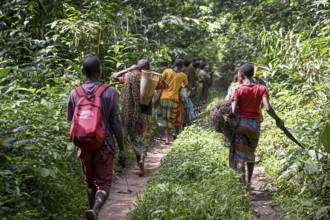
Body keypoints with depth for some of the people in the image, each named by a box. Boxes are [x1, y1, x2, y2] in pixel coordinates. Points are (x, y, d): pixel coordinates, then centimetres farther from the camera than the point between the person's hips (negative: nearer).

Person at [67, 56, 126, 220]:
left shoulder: (75, 93, -2)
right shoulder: (110, 92, -10)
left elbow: (71, 122, 4)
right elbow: (116, 123, -9)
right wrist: (122, 149, -2)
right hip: (104, 145, -3)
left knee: (90, 183, 19)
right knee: (104, 184, 3)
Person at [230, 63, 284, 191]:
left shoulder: (239, 90, -7)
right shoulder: (261, 89, -1)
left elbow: (233, 111, -14)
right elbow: (268, 108, -11)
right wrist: (278, 120, 1)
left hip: (241, 123, -3)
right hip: (255, 124, 3)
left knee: (240, 156, -2)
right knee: (251, 153, 20)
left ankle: (243, 185, -13)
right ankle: (249, 182, 27)